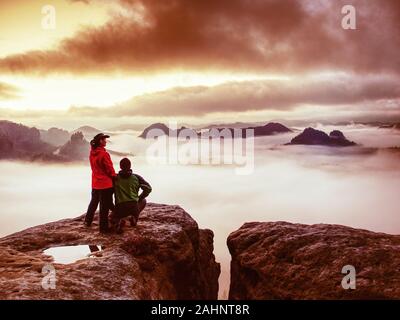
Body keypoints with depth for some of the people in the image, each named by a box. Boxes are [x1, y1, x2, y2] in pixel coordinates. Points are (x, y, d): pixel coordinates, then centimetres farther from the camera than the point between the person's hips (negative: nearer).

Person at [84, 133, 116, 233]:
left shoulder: (92, 153, 3)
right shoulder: (104, 154, -21)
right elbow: (110, 169, -15)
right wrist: (115, 177, 4)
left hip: (95, 183, 7)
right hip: (105, 183, -7)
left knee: (93, 202, 24)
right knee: (105, 206, 2)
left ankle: (87, 221, 35)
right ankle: (103, 227, 9)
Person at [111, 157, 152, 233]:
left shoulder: (115, 178, 9)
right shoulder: (136, 177, 8)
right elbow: (148, 188, 3)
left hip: (120, 208, 0)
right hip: (134, 207, 0)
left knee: (113, 218, 33)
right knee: (143, 201, 35)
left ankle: (118, 222, -5)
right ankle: (134, 218, 13)